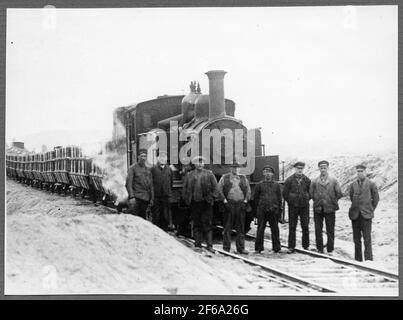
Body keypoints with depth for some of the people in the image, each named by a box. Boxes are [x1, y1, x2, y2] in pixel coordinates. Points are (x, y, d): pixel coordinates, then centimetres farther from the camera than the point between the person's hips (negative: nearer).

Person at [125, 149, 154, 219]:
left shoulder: (148, 170, 17)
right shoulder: (132, 168, -1)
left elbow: (151, 186, 19)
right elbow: (128, 184, -8)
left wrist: (151, 199, 12)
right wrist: (131, 197, -17)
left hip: (145, 198, 6)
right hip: (136, 197, -6)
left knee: (143, 217, 6)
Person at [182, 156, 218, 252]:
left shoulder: (209, 174, 6)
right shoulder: (189, 175, 9)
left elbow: (215, 187, 4)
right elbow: (185, 188, 11)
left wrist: (211, 198, -5)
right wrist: (187, 199, 0)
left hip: (206, 203, -1)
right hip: (194, 203, 2)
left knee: (208, 225, -2)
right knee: (196, 224, 7)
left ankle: (209, 245, 0)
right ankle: (198, 244, 13)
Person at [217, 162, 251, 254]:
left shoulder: (243, 178, 14)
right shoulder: (225, 177, 6)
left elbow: (248, 190, 15)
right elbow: (219, 189, 0)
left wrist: (245, 200, 2)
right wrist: (224, 200, -8)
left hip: (241, 204, 3)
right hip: (229, 204, -3)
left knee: (241, 228, 5)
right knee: (227, 227, -1)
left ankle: (241, 248, 10)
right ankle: (226, 248, 4)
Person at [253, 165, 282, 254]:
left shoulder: (276, 185, 9)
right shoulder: (259, 185, 5)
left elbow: (279, 198, 12)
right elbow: (255, 197, 11)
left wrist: (279, 209, 8)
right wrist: (259, 206, 7)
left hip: (274, 210, 1)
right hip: (262, 211, -1)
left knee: (275, 230, 4)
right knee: (260, 229, 1)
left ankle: (276, 247, 13)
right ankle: (258, 248, 8)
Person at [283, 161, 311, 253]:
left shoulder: (307, 180, 3)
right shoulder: (289, 180, -2)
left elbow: (310, 192, 12)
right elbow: (285, 193, 4)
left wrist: (306, 200, 6)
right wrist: (290, 202, 4)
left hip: (304, 206, 1)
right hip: (293, 207, -1)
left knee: (305, 227, 3)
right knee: (292, 227, 0)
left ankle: (306, 246, 14)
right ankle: (291, 247, 5)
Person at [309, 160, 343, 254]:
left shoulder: (333, 181, 2)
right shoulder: (314, 181, 4)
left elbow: (339, 193, 4)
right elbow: (311, 194, 9)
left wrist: (332, 201, 7)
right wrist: (317, 201, 6)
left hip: (330, 209, -1)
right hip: (317, 209, 1)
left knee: (330, 231, 2)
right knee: (318, 231, 4)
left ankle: (330, 250, 9)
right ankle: (320, 249, 13)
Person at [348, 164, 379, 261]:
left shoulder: (371, 184, -1)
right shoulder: (353, 184, 6)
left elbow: (376, 199, 5)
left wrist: (370, 209, 4)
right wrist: (355, 209, 10)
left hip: (366, 215, -3)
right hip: (355, 215, 3)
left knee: (367, 239, -6)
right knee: (356, 239, 8)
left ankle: (368, 260, -2)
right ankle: (358, 260, 16)